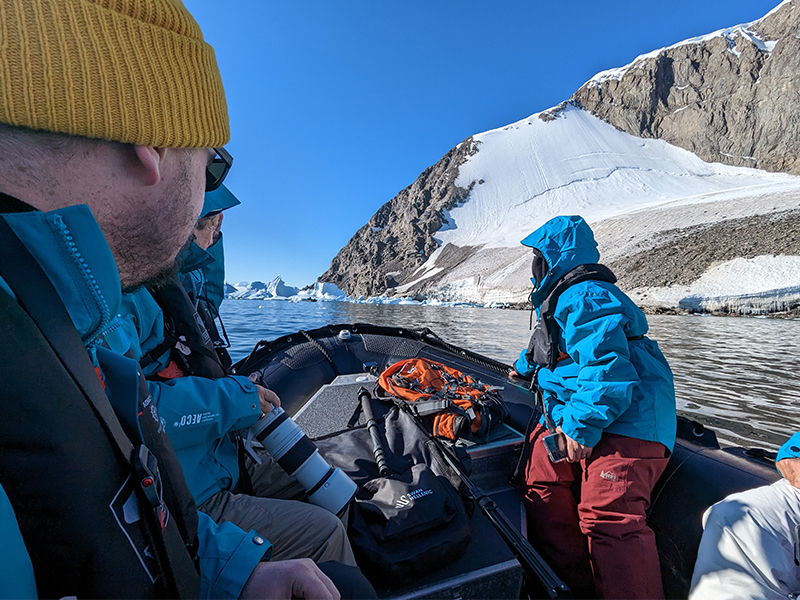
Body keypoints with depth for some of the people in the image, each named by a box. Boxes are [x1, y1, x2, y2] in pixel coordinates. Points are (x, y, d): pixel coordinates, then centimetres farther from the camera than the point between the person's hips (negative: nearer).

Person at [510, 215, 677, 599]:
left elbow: (608, 368, -26)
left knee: (608, 517, -17)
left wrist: (581, 428, -24)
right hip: (574, 415, 11)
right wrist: (524, 367, 52)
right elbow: (548, 347, 39)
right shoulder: (562, 297, 21)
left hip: (624, 420, -10)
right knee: (541, 469, 3)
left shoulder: (583, 297, -15)